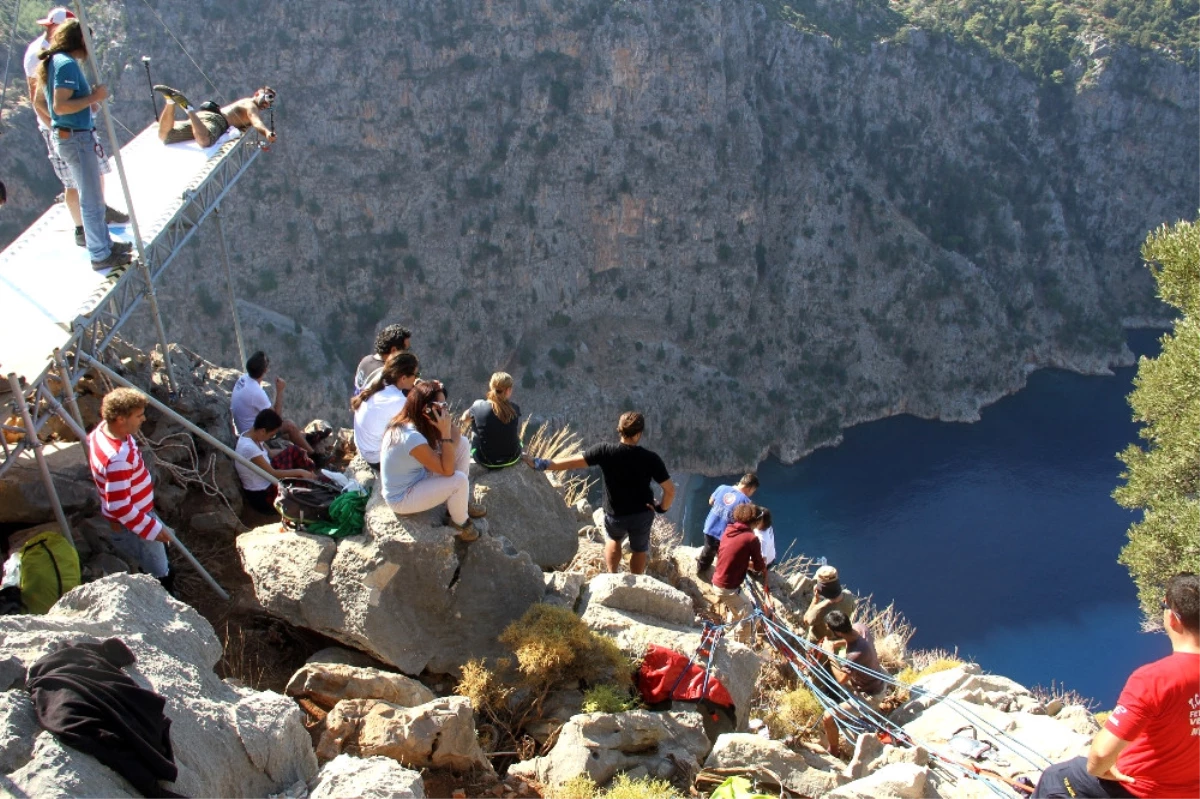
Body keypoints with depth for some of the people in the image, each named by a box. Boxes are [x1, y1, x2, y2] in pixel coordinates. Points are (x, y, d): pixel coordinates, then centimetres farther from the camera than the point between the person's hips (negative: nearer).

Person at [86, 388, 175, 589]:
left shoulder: (104, 429, -9)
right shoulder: (118, 458, -38)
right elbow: (120, 507, -35)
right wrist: (152, 529, -26)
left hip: (139, 511, 10)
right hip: (131, 526, -10)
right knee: (160, 578, 8)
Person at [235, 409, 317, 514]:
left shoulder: (252, 435, -4)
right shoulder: (248, 448, -32)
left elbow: (269, 453, 10)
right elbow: (273, 473, -26)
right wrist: (299, 472, -19)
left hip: (266, 485, 9)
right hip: (261, 497, -9)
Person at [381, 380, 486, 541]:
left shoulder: (408, 422, -7)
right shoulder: (412, 437, -35)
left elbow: (455, 436, -1)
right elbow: (447, 471, -27)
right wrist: (445, 432, -31)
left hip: (415, 478, 9)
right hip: (402, 499, -9)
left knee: (462, 443, 1)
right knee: (460, 480, -25)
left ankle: (460, 502, 16)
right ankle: (460, 523, 6)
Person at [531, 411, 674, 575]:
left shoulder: (605, 452, -20)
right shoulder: (650, 459, -20)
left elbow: (571, 463, -18)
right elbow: (670, 490, -19)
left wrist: (539, 464, -11)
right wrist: (662, 508, 1)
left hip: (615, 515, 1)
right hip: (643, 514, -1)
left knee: (613, 539, 35)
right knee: (639, 549, 28)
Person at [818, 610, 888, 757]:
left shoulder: (856, 655, -41)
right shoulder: (860, 628, -19)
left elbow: (841, 679, -25)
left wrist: (830, 653, -18)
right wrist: (833, 645, -7)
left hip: (869, 697, -9)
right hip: (879, 683, 9)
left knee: (828, 717, -13)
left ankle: (832, 752, 13)